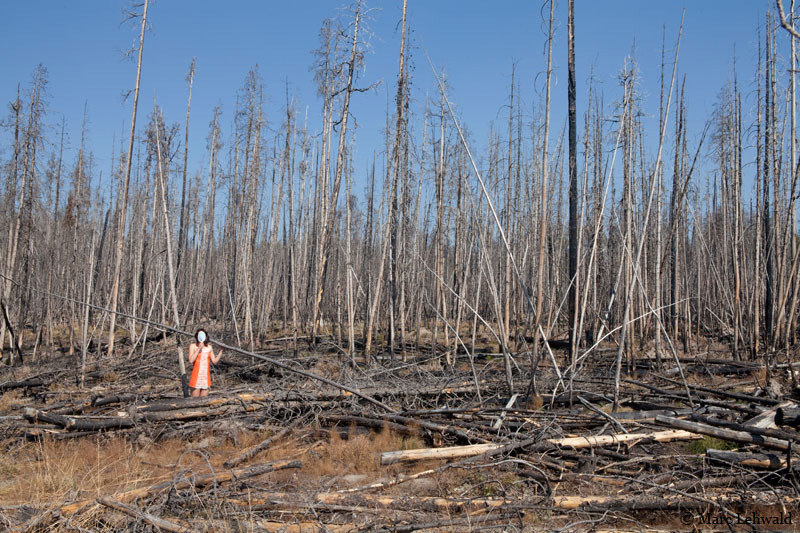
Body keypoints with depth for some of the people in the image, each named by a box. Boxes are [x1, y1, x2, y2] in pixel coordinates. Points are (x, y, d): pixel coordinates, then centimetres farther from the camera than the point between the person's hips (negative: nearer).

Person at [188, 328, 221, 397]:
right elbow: (191, 361, -12)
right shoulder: (193, 346, 0)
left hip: (206, 376, 4)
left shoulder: (209, 347, 10)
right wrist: (199, 348, -15)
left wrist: (221, 351, 4)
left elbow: (215, 361, 11)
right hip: (196, 376, -4)